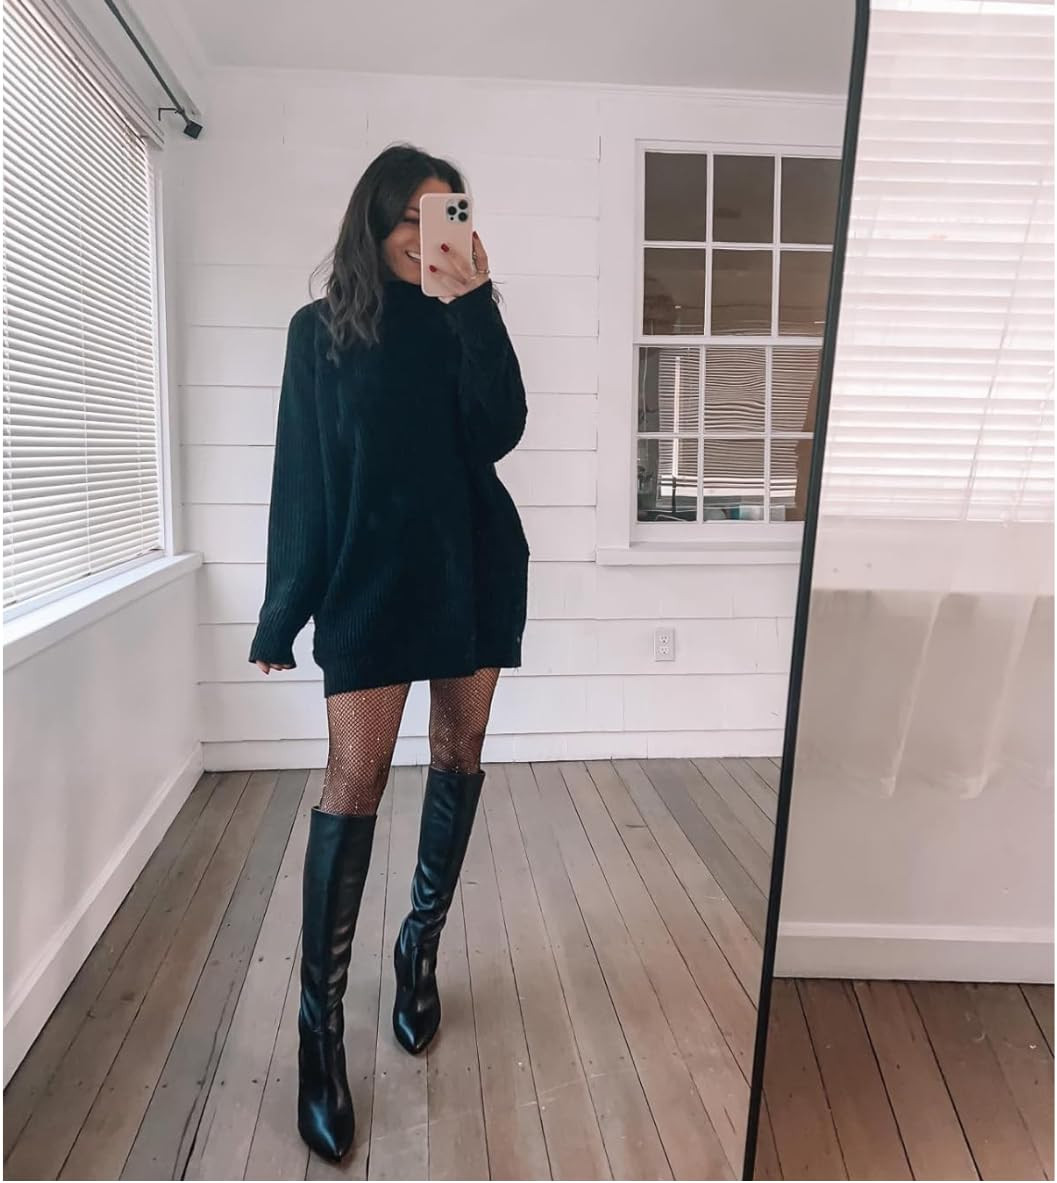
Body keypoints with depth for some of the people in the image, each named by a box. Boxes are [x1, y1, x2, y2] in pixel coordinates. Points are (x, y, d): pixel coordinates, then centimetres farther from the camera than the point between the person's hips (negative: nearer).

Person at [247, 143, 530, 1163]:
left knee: (459, 758, 9)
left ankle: (422, 945, 29)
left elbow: (499, 431, -9)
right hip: (369, 575, -2)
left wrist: (472, 303, -15)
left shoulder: (462, 323, 8)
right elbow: (301, 478, 2)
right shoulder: (320, 330, 4)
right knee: (354, 780, -7)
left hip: (470, 567, 3)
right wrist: (282, 612, 1)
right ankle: (320, 1017, 4)